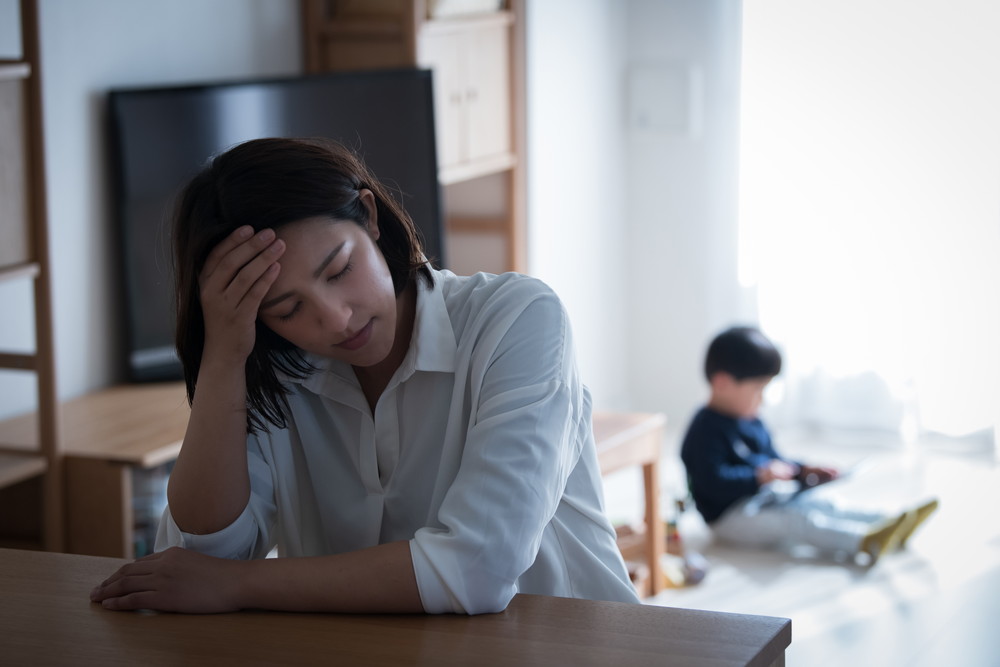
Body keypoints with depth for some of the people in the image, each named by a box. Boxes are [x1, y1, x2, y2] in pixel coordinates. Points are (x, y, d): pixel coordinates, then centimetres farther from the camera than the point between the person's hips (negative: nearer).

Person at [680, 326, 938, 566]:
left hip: (766, 498, 10)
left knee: (825, 501, -3)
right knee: (794, 518, -29)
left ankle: (893, 519, -15)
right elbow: (713, 482, -27)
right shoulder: (706, 430, -18)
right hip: (731, 514, -10)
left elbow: (774, 460, 26)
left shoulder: (752, 422, 16)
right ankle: (863, 541, -47)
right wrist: (760, 476, -27)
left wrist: (805, 471, 10)